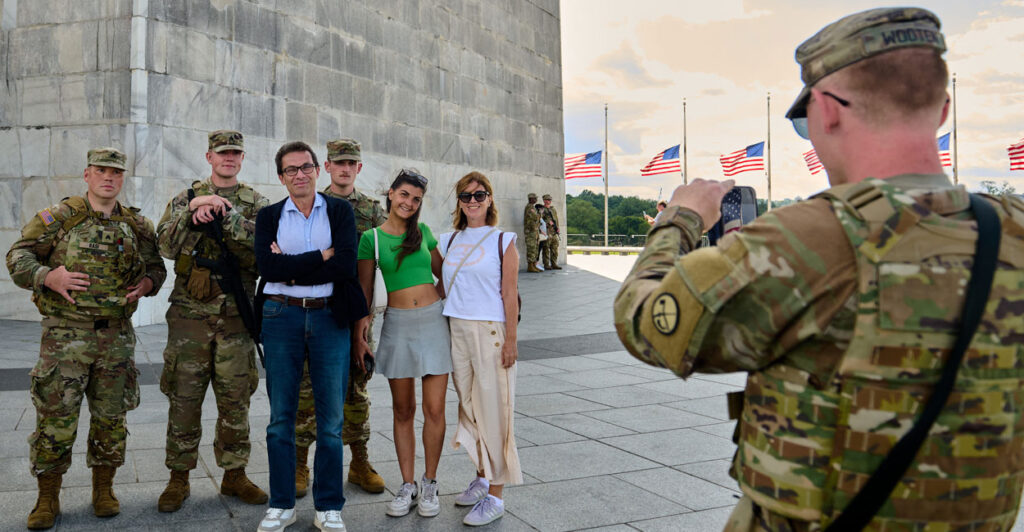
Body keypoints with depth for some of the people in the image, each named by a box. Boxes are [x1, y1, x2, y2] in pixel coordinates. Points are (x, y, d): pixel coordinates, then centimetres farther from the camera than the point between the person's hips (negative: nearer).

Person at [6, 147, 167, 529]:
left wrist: (148, 282, -2)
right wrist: (49, 277, -16)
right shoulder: (58, 218, 0)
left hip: (117, 337, 3)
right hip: (66, 335, -3)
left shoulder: (137, 226, 8)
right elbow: (18, 257, 1)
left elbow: (155, 265, 20)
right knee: (56, 419, 0)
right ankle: (48, 498, 15)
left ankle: (103, 490, 25)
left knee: (111, 418, 9)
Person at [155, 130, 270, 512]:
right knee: (184, 401, 5)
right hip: (189, 317, 0)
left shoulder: (256, 204, 7)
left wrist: (225, 215, -19)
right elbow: (166, 247, -5)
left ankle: (235, 475, 20)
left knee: (235, 402, 7)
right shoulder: (185, 198, 9)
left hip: (236, 319, 0)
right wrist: (192, 209, -17)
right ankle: (179, 478, 18)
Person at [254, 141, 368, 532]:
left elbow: (346, 264, -11)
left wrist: (290, 268, -12)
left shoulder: (339, 211, 5)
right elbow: (268, 267, -10)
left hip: (329, 317, -1)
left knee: (331, 418, 4)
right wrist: (322, 256, -13)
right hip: (281, 317, 1)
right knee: (280, 417, 7)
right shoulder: (269, 216, 8)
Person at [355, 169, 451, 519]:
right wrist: (360, 331, 0)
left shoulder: (422, 231, 8)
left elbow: (442, 271, 18)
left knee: (434, 409, -1)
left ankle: (429, 484, 14)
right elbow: (364, 289, 5)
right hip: (397, 325, -1)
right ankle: (407, 485, 18)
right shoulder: (371, 237, 3)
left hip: (434, 320, 1)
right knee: (403, 411, 6)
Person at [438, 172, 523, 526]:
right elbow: (442, 286, 15)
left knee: (493, 411, -3)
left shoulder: (503, 241, -1)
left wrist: (510, 340, -9)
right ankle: (481, 479, 27)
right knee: (468, 407, 11)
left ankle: (494, 497, 4)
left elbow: (509, 295, -4)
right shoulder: (449, 241, 11)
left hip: (490, 331, -5)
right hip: (456, 330, 5)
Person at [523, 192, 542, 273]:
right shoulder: (529, 207, -13)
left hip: (535, 231, 10)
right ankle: (530, 267, -8)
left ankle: (534, 266, 12)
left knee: (535, 249, 9)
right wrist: (540, 213, -2)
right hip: (530, 231, -10)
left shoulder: (532, 207, 19)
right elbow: (535, 217, -21)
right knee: (531, 249, -9)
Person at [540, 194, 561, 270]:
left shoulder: (553, 209, 18)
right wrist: (548, 222, -18)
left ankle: (554, 264, 12)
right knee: (546, 249, -5)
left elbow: (556, 219, 19)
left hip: (554, 232, 7)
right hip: (546, 231, -6)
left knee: (555, 249, 6)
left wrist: (557, 228, 7)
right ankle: (546, 265, -1)